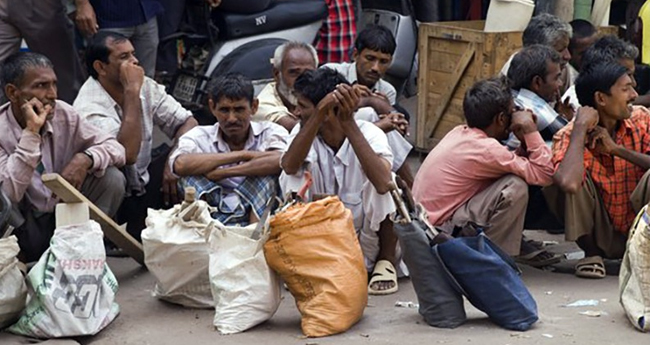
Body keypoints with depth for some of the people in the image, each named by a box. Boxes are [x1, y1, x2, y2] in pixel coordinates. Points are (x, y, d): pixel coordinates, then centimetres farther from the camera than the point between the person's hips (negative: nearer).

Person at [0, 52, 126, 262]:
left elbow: (116, 149, -2)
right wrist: (31, 131, -31)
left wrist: (85, 158, -24)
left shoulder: (63, 114, -6)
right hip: (22, 228, -4)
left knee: (111, 177, -14)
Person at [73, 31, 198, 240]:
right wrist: (132, 92, -32)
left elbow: (186, 122, 3)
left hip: (144, 182, 7)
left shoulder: (144, 86, -1)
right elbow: (128, 154, -37)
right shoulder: (89, 108, -23)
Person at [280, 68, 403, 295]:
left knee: (386, 185, -28)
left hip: (367, 240, -2)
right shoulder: (304, 131, -8)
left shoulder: (370, 134, -17)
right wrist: (319, 114, -40)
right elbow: (288, 166, -32)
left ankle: (385, 261, -6)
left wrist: (348, 124, -41)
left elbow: (382, 182, -39)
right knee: (296, 175, -19)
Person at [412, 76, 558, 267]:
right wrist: (530, 130, -13)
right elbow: (544, 174, -17)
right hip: (438, 234, -10)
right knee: (515, 187, -19)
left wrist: (525, 141, 0)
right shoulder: (485, 149, -20)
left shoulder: (460, 133, 6)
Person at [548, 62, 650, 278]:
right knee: (558, 181, -26)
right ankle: (592, 254, -7)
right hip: (601, 235, -1)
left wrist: (616, 149, -23)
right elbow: (569, 183, -39)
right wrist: (580, 128, -27)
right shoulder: (570, 136, -16)